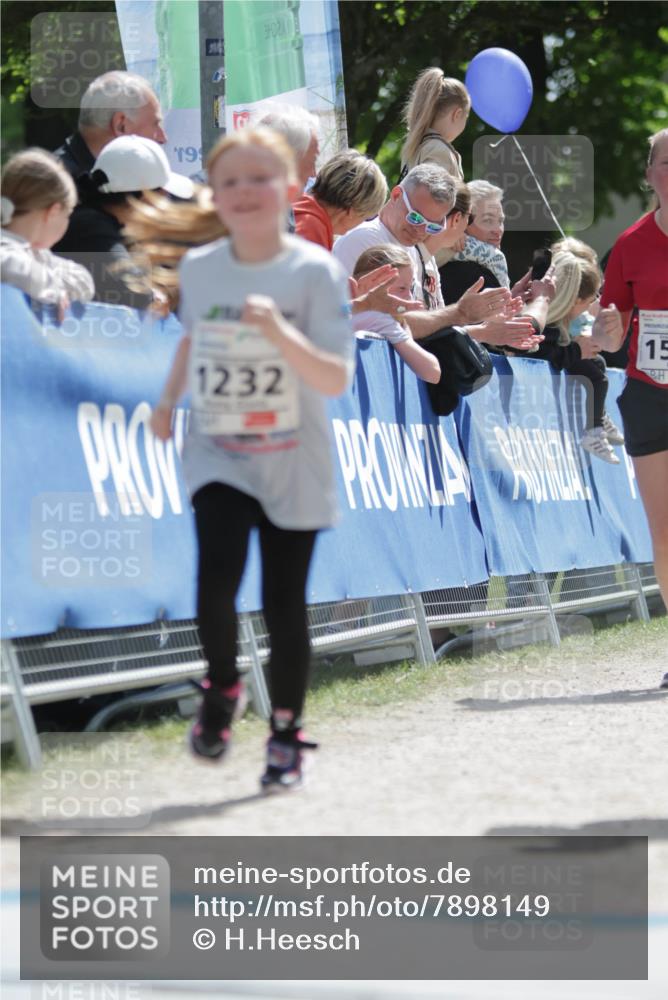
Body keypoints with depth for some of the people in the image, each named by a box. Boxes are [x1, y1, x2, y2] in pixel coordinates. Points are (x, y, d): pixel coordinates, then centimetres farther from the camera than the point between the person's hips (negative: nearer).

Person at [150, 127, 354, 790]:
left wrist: (279, 332, -32)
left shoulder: (314, 271, -12)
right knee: (217, 580, -21)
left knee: (284, 606, 4)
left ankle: (286, 734, 24)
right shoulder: (198, 269, -1)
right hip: (217, 457, 1)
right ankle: (221, 687, 8)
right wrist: (168, 400, 18)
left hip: (292, 468, -1)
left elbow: (336, 380, -19)